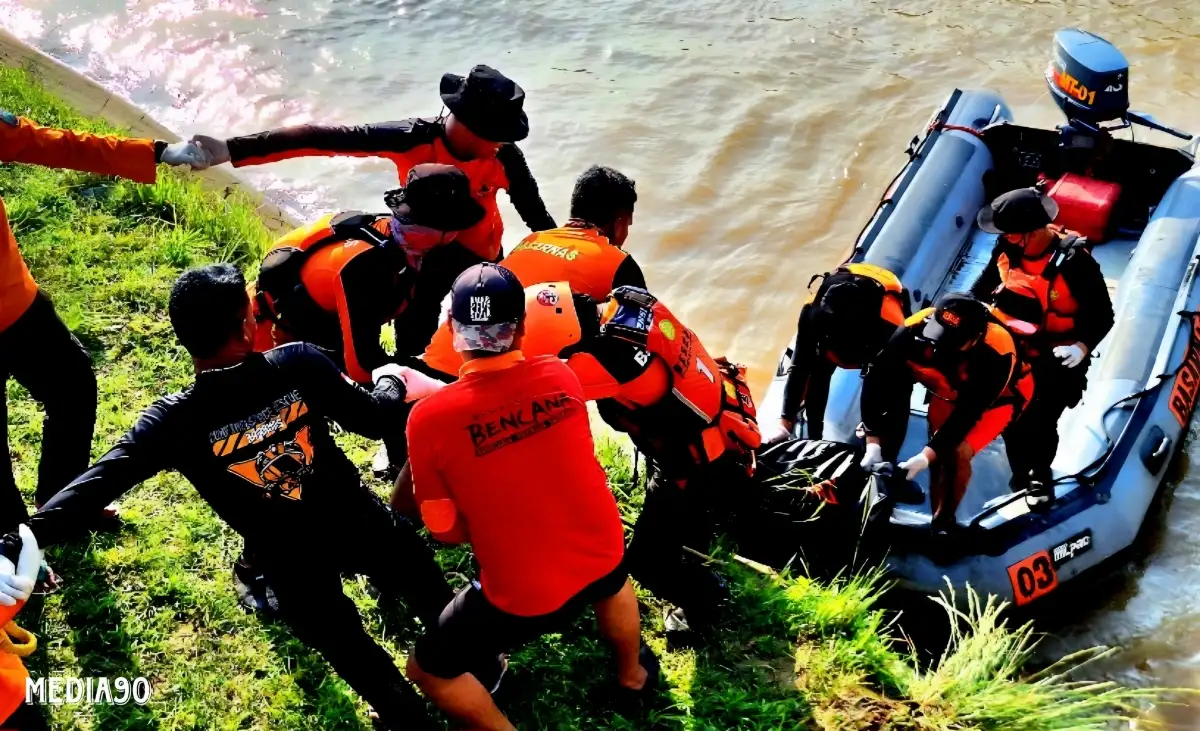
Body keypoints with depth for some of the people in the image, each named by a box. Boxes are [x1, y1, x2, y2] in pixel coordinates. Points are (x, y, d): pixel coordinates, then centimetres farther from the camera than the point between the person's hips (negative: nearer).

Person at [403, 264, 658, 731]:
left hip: (523, 593, -4)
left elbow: (446, 531, -8)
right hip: (601, 555, 4)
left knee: (428, 669, 21)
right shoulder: (561, 376, -10)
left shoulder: (429, 418, -21)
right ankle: (633, 674, 61)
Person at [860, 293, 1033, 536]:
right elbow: (878, 378, -31)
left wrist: (925, 457, -40)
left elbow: (967, 414, -35)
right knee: (939, 455, -6)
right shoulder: (916, 329, -35)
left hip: (1000, 393, -4)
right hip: (951, 388, 4)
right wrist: (873, 442, -35)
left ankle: (944, 524, 1)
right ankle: (937, 521, 13)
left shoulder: (997, 356, -41)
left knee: (958, 454, -18)